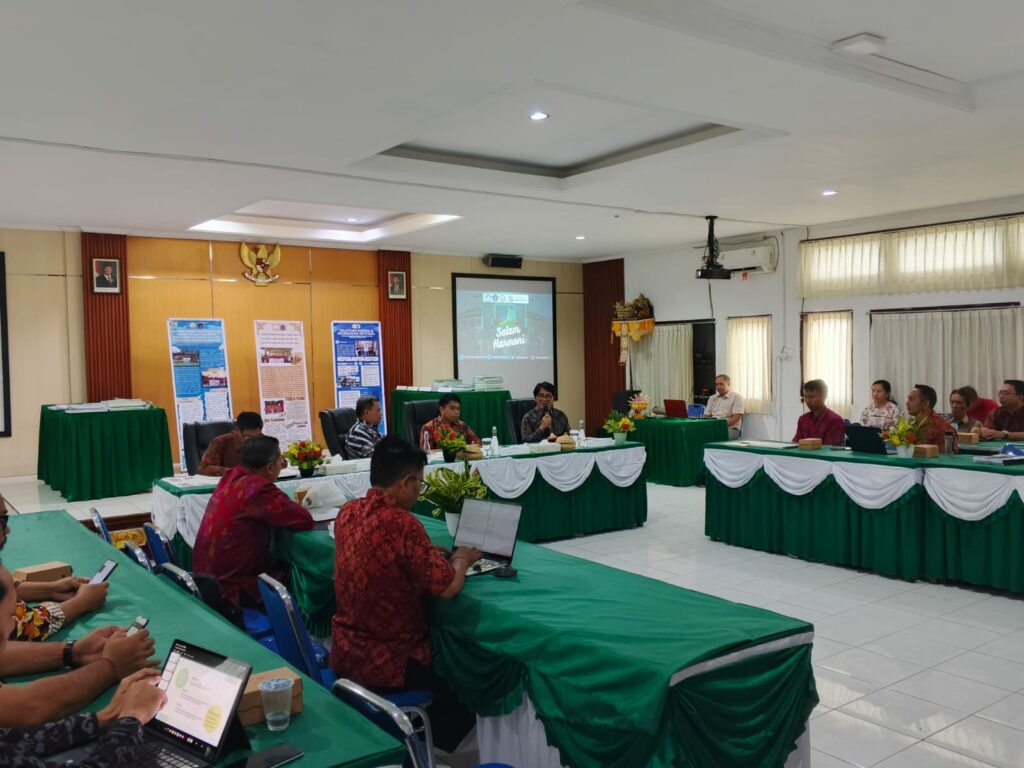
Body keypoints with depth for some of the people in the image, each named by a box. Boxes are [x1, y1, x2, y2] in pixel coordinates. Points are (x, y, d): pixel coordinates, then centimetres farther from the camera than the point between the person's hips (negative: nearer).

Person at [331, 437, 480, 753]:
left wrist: (432, 553, 8)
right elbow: (448, 588, -21)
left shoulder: (347, 513, -2)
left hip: (346, 653, 8)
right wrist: (461, 560, -1)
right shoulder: (402, 523, -27)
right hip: (386, 665, -8)